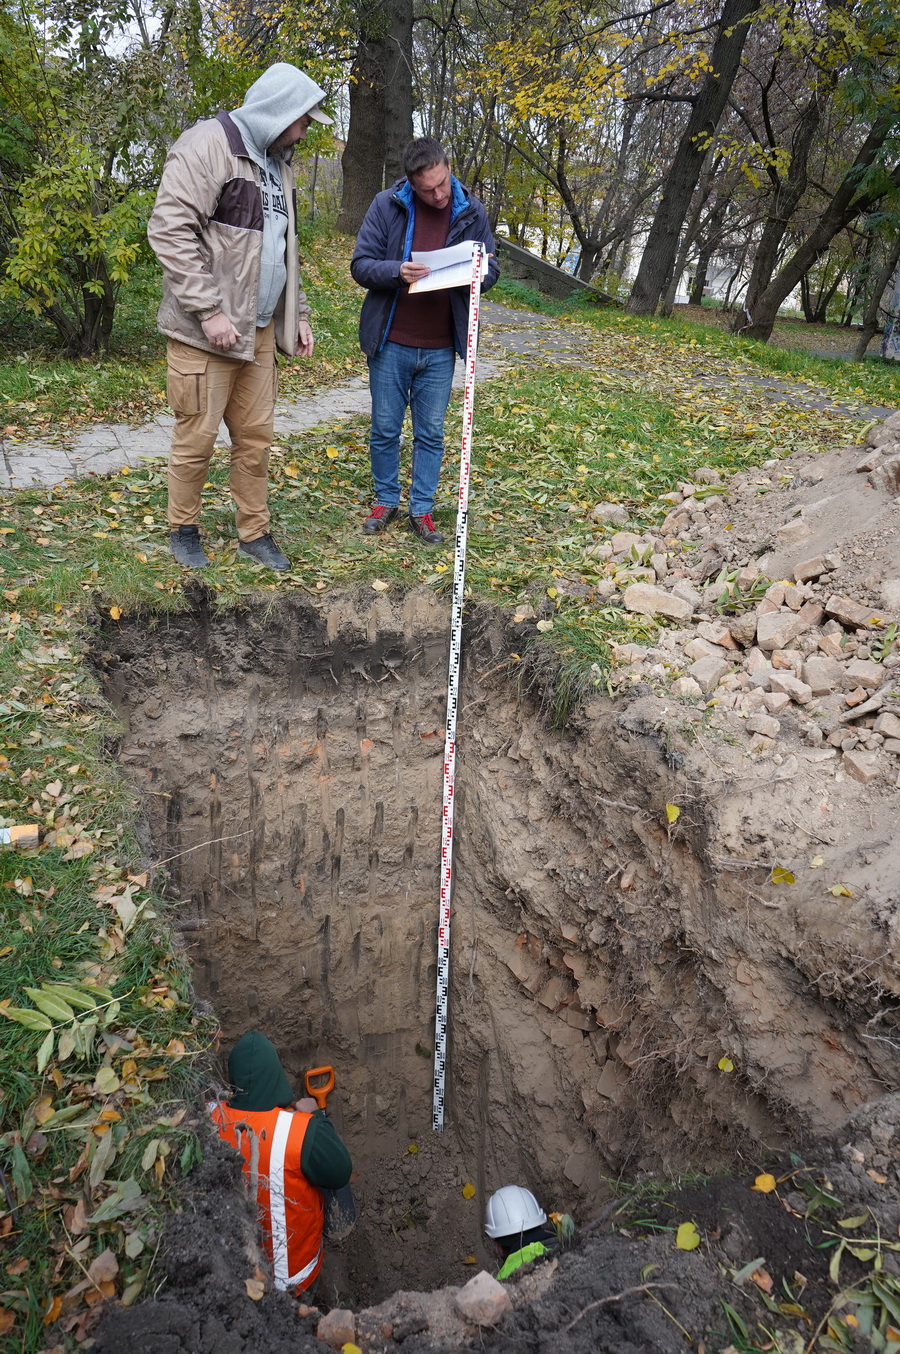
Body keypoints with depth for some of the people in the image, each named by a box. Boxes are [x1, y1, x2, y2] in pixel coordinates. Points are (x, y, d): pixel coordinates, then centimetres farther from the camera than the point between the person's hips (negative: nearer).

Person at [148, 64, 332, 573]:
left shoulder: (278, 163, 19)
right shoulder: (210, 144, -10)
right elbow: (169, 229, -18)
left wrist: (298, 314, 19)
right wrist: (209, 311, -21)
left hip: (260, 330, 8)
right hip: (207, 330, -8)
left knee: (256, 435, 10)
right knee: (198, 436, 0)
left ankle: (255, 533, 20)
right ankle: (184, 529, 18)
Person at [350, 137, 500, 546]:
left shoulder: (471, 212, 2)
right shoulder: (387, 206, -5)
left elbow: (492, 270, 8)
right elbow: (360, 264, -5)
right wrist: (397, 271, -25)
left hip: (440, 349, 1)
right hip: (391, 343, -1)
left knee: (431, 433, 7)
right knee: (385, 429, 7)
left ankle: (422, 509, 20)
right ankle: (386, 500, 26)